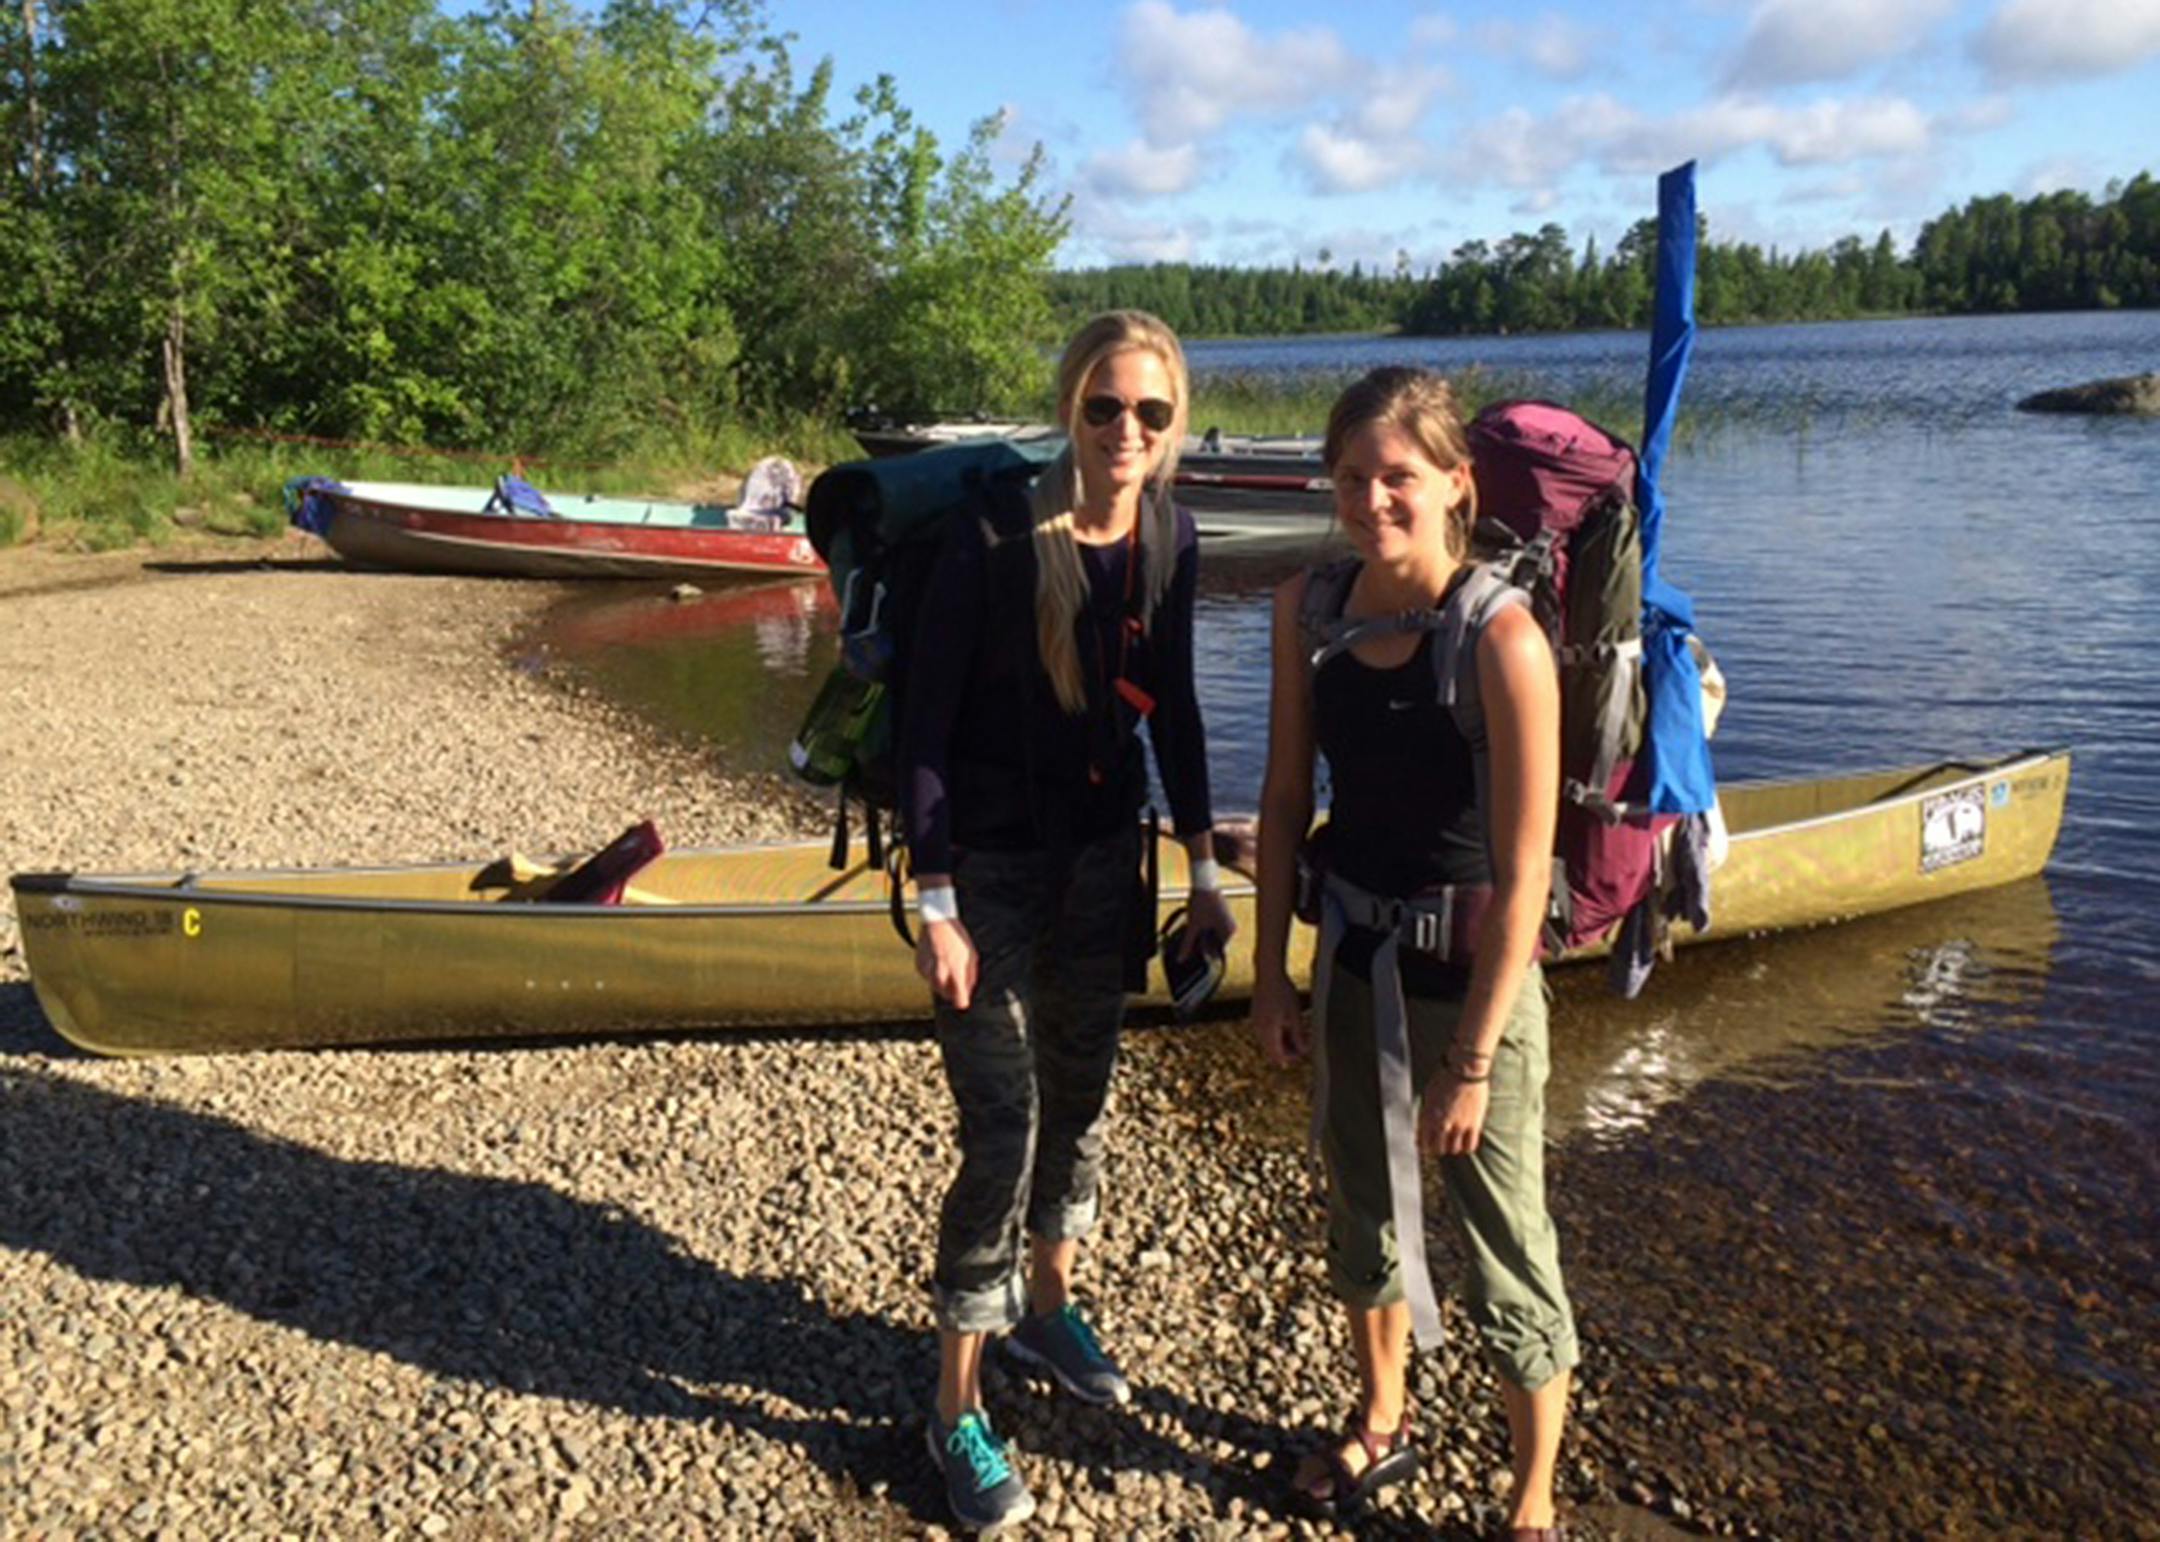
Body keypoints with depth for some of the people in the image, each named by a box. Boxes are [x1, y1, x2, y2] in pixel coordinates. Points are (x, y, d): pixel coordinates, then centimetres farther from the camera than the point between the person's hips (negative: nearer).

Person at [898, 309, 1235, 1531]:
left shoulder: (1170, 539, -3)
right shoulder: (997, 539, -19)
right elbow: (926, 722, -16)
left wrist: (1203, 863, 10)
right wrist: (936, 906, -17)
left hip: (1104, 857, 6)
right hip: (994, 868, -5)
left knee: (1081, 1094, 18)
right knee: (1002, 1129, -4)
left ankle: (1047, 1307, 42)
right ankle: (960, 1410, 14)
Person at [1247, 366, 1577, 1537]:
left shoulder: (1500, 636, -22)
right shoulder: (1308, 607, -5)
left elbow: (1523, 872, -20)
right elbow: (1286, 798, 2)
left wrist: (1472, 1059, -18)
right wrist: (1271, 976, 3)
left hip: (1470, 968, -5)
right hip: (1354, 953, 6)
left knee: (1504, 1245, 7)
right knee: (1361, 1201, 22)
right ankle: (1382, 1423, 48)